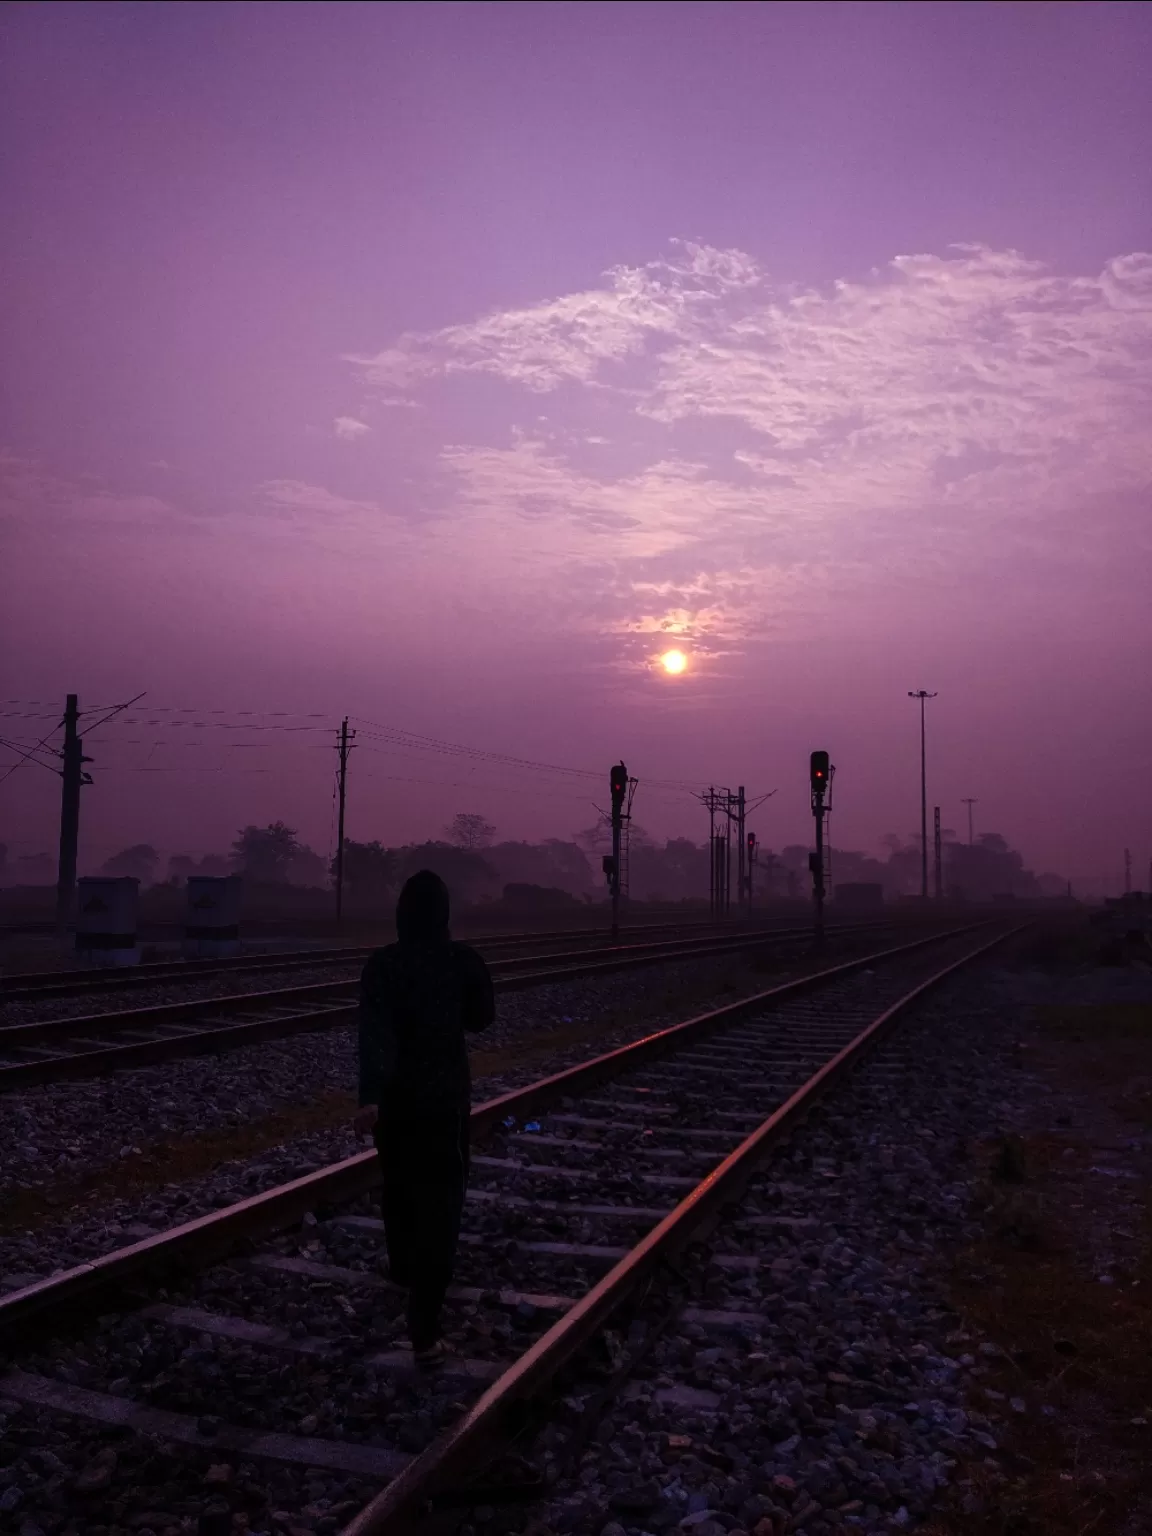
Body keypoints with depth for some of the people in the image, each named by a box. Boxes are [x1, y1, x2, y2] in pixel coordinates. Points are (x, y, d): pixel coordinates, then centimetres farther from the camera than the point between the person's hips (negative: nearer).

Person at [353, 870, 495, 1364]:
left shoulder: (382, 964, -9)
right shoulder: (464, 961, -7)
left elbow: (374, 1033, -22)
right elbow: (482, 1018, 9)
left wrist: (370, 1094, -30)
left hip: (394, 1097, 2)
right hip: (445, 1097, -2)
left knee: (398, 1187, 25)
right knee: (440, 1204, -1)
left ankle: (403, 1271, 49)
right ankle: (424, 1331, -7)